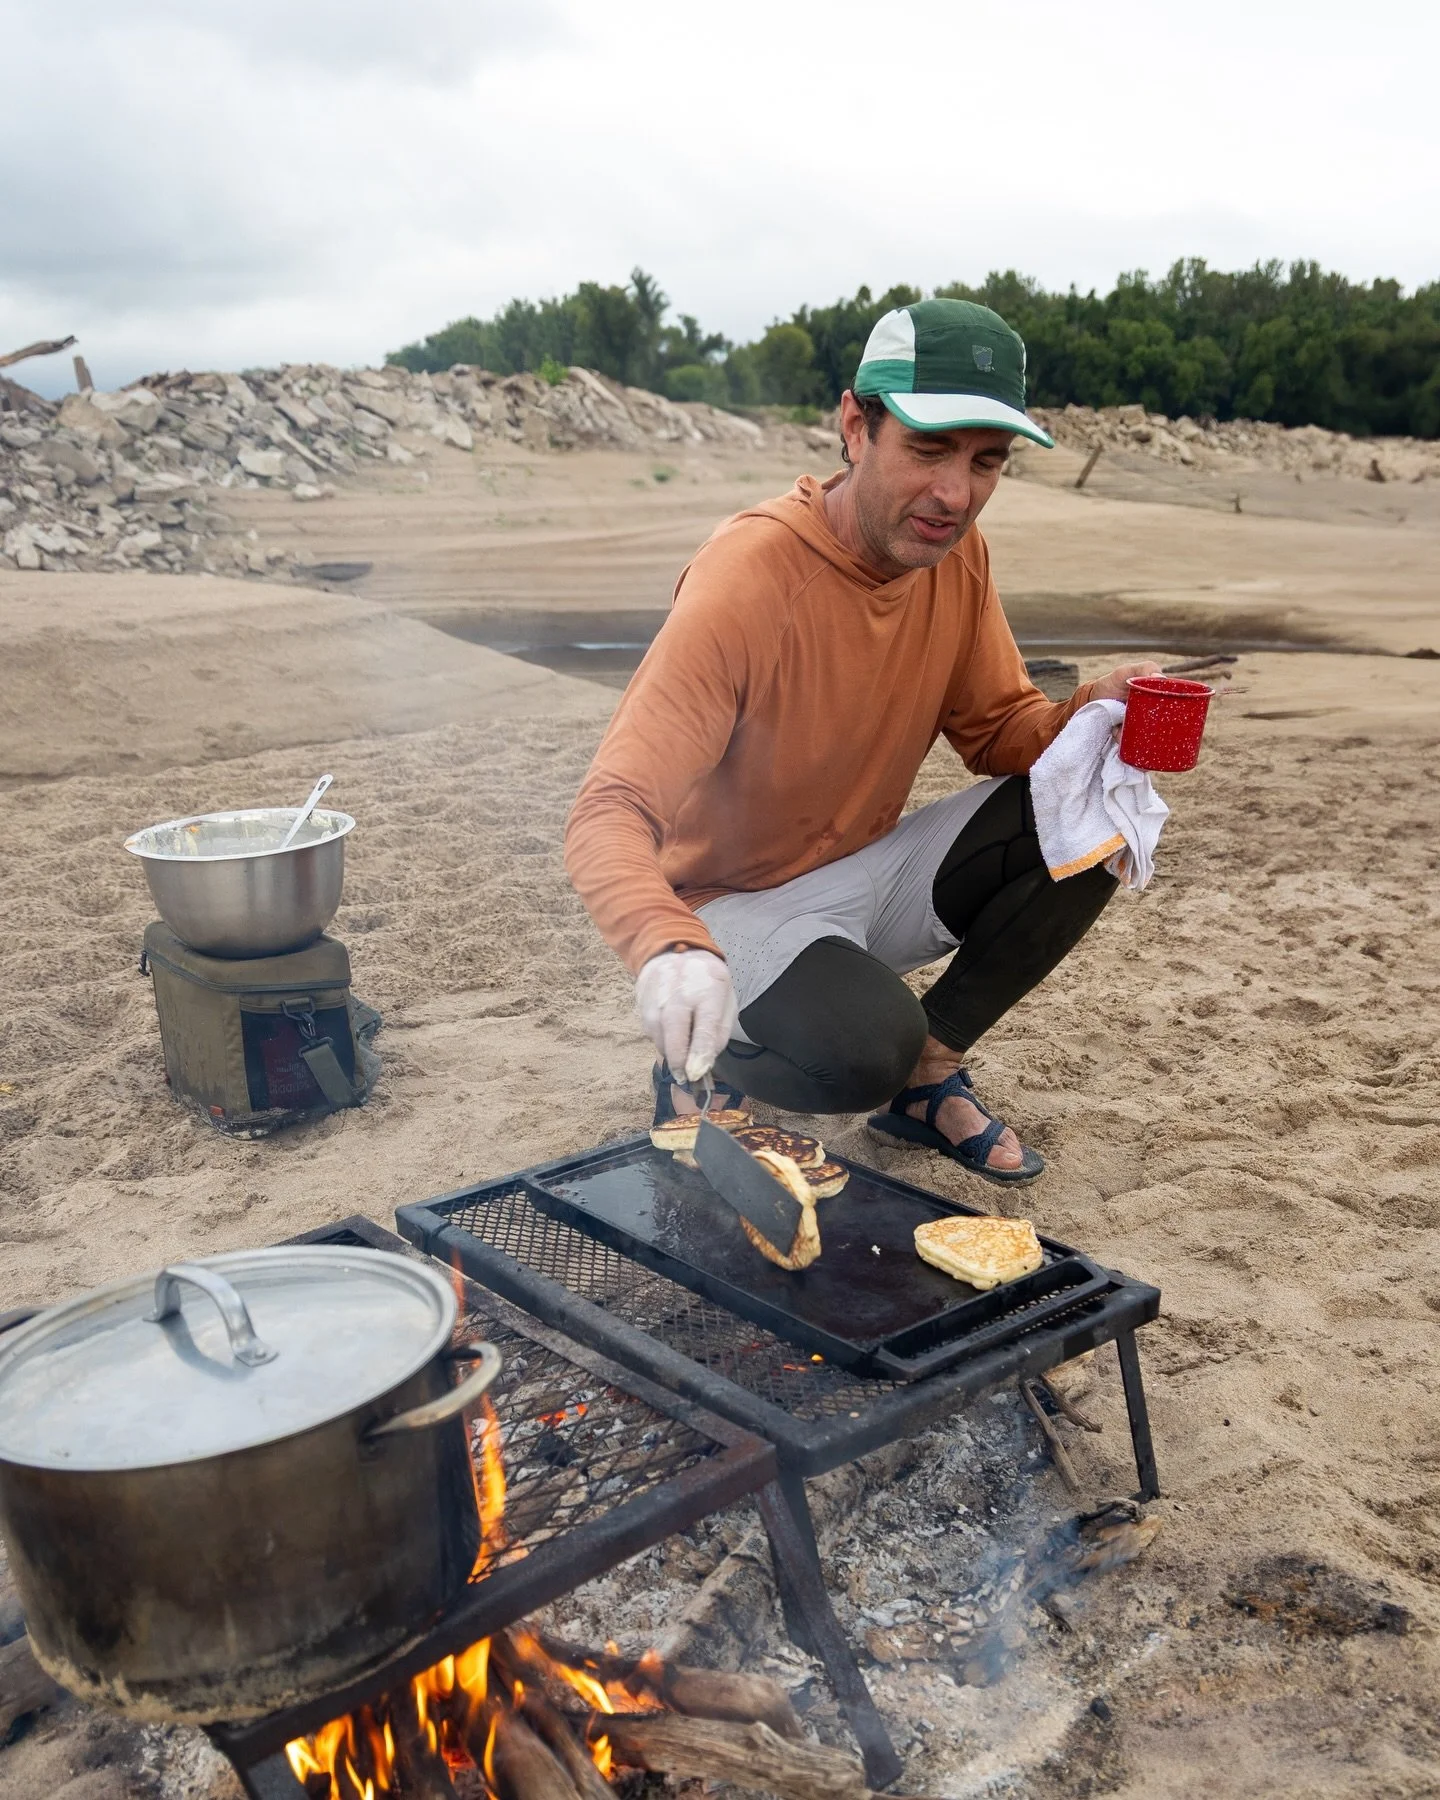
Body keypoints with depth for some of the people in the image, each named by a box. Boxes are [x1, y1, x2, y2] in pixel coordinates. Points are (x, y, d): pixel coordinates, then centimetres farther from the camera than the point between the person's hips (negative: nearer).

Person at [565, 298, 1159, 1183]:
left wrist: (1090, 715, -18)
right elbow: (608, 817, -32)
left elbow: (998, 727, 6)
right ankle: (704, 1067, 0)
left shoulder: (952, 548, -5)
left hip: (873, 868, 7)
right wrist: (671, 946, -53)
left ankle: (928, 1072, 2)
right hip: (741, 903, -7)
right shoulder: (749, 578, -26)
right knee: (868, 1045, -35)